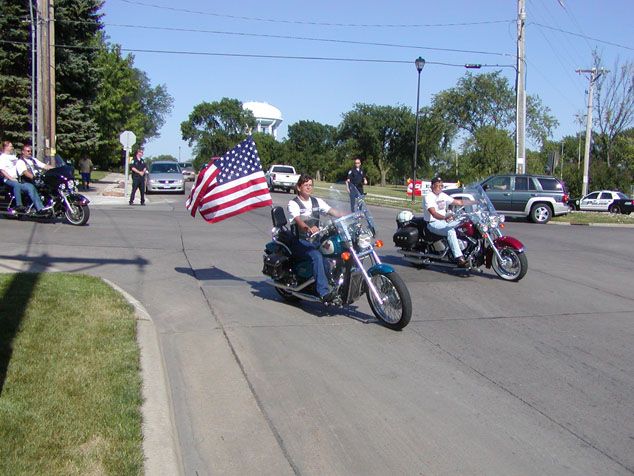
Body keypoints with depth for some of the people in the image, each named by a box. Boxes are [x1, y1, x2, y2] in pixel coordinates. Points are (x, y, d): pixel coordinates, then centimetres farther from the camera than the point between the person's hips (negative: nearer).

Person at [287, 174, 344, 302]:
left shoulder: (317, 201, 15)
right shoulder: (293, 204, -2)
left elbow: (333, 212, 2)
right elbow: (298, 220, -21)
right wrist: (309, 228, -43)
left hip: (315, 239, 6)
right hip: (300, 241, -6)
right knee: (317, 256, -35)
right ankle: (324, 292, -41)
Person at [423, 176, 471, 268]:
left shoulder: (443, 196, 12)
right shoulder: (428, 197, -12)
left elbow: (459, 202, 12)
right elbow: (433, 213, -27)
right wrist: (445, 217, -46)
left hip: (444, 221, 8)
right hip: (433, 223, -8)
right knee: (450, 231, -34)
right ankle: (459, 258, -40)